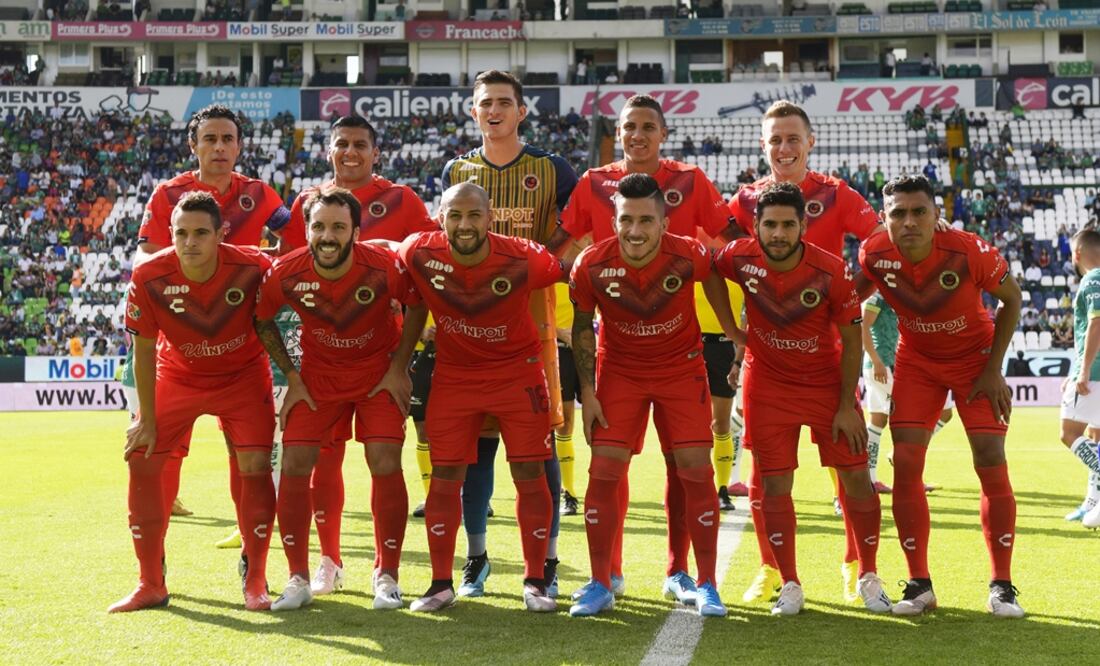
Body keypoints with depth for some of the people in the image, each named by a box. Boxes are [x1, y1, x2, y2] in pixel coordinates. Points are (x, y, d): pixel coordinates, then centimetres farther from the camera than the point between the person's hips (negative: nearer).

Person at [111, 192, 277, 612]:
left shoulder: (253, 267, -27)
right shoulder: (149, 277, -24)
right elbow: (143, 350, -12)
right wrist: (147, 418, -9)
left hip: (243, 375, -1)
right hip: (177, 375, 1)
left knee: (255, 465, -15)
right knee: (142, 462, -5)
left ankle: (255, 581, 3)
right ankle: (151, 586, 9)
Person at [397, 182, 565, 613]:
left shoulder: (522, 261, -23)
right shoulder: (419, 255, -19)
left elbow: (572, 273, -7)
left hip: (518, 371, -1)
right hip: (453, 374, 2)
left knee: (530, 474, -1)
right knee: (444, 476, 2)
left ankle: (535, 582, 12)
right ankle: (441, 583, 15)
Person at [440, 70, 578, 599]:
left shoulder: (550, 169, 4)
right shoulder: (456, 171, 11)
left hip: (531, 317, -2)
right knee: (477, 437, 4)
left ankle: (547, 560, 6)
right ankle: (476, 557, 17)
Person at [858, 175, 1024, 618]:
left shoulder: (968, 251, -28)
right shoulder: (873, 256, -22)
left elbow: (1012, 299, -11)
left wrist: (993, 369, -12)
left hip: (974, 357, -2)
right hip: (917, 361, 2)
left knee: (991, 463, -10)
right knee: (905, 462, -9)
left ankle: (1001, 585, 2)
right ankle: (919, 584, 2)